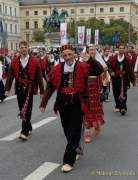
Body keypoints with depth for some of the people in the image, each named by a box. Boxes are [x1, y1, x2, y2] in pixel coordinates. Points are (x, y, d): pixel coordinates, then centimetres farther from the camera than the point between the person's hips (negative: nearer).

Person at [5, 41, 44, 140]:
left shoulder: (34, 61, -1)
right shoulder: (15, 61, 7)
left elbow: (39, 76, -1)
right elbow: (10, 76, 5)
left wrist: (42, 90, -1)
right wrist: (7, 89, -3)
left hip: (29, 88, -4)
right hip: (19, 88, 4)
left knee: (27, 111, -8)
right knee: (22, 110, 12)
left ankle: (25, 132, -7)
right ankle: (29, 127, 31)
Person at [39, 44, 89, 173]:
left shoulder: (82, 67, -5)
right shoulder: (57, 69, 3)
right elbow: (50, 87, 4)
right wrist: (43, 103, 2)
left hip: (77, 104, -4)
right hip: (63, 103, 4)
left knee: (74, 133, -2)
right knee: (67, 131, 16)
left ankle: (68, 161, 3)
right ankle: (76, 150, 41)